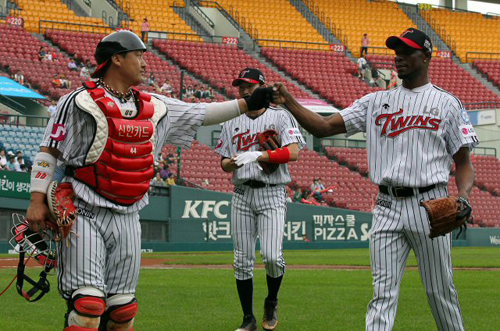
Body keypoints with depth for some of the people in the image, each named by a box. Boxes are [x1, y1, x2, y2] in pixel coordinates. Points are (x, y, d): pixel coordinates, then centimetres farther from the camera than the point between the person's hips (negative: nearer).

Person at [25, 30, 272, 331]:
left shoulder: (153, 107, 12)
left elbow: (200, 115, 20)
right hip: (85, 215, -6)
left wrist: (247, 104, 13)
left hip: (127, 219, 7)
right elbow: (49, 151, -5)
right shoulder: (81, 102, -6)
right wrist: (37, 201, -12)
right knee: (87, 305, -15)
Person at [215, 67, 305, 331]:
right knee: (242, 260, 2)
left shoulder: (279, 117, 1)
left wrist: (257, 156, -19)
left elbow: (293, 152, -13)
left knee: (272, 255, -16)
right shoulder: (232, 123, 14)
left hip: (271, 193, -4)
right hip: (242, 193, 4)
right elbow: (224, 165, 15)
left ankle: (271, 303, 11)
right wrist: (234, 161, -9)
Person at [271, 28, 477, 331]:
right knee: (383, 292, -5)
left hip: (429, 204, -2)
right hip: (387, 206, 3)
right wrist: (289, 102, -7)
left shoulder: (446, 103, 5)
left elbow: (464, 161, 3)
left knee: (441, 291, 5)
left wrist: (463, 196, -17)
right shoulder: (376, 101, 13)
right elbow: (325, 127, 7)